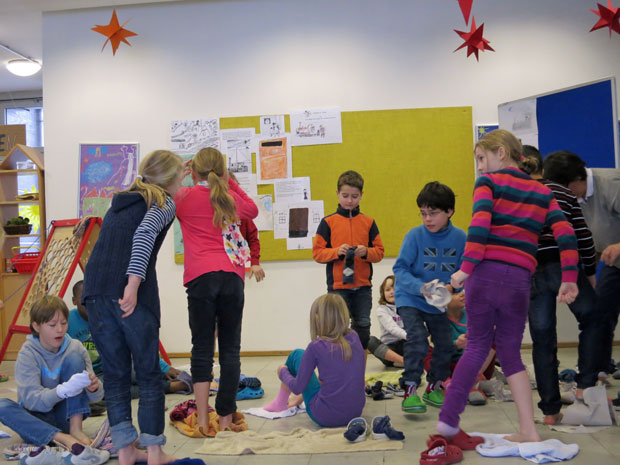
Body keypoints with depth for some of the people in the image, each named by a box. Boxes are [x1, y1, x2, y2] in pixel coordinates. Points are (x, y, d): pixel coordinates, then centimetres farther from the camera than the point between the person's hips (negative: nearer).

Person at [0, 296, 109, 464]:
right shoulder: (27, 354, -11)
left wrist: (94, 388, -34)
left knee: (74, 358, -17)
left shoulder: (74, 348, -6)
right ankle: (66, 439, -40)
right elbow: (31, 399, -24)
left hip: (66, 416, 1)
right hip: (38, 417, -1)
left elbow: (96, 396, -8)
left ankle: (75, 430, -24)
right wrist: (62, 391, -43)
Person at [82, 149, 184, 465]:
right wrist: (134, 283, -21)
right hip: (130, 294, -6)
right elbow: (145, 233, -15)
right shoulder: (164, 203, 5)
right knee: (149, 374, 5)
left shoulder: (121, 201, 25)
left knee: (115, 373, 11)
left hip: (95, 290, 6)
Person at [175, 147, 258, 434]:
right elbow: (253, 210, 38)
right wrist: (228, 182, 31)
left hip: (202, 277, -2)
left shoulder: (184, 197, 8)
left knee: (202, 348, 2)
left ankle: (203, 420, 1)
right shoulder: (231, 199, 17)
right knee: (230, 348, 6)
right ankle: (225, 418, 10)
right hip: (232, 275, 2)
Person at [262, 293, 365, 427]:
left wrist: (283, 372, 15)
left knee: (297, 354, 13)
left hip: (326, 417, -4)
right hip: (356, 412, 5)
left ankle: (280, 403, 33)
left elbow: (297, 388, -7)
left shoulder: (316, 347, -14)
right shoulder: (354, 337, 0)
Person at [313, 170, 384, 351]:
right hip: (337, 286, -2)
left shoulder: (368, 222, 7)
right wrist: (337, 251, -18)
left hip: (363, 285, 2)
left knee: (363, 327, 5)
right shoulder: (328, 222, 1)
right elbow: (317, 252, -2)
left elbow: (379, 251, 7)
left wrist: (366, 252, -14)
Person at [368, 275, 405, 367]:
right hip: (388, 347, -2)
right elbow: (392, 328, -20)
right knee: (370, 340, -30)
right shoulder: (381, 309, -3)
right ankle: (404, 361, -40)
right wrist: (407, 336, -39)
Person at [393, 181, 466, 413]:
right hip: (410, 299, -4)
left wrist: (451, 287, -20)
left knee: (444, 344, 9)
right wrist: (422, 288, -31)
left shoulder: (459, 237, -10)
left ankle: (434, 388, 28)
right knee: (417, 340, -19)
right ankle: (410, 390, -9)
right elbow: (400, 269, -18)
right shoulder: (415, 235, -18)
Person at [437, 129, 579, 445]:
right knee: (510, 352, 14)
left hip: (484, 273, -2)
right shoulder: (542, 192, 17)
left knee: (477, 346, 12)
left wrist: (465, 268, -15)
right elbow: (565, 233, 6)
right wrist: (569, 279, 6)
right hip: (518, 279, 3)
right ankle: (528, 431, 9)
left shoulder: (488, 182, 4)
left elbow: (480, 222, -13)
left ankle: (448, 419, 8)